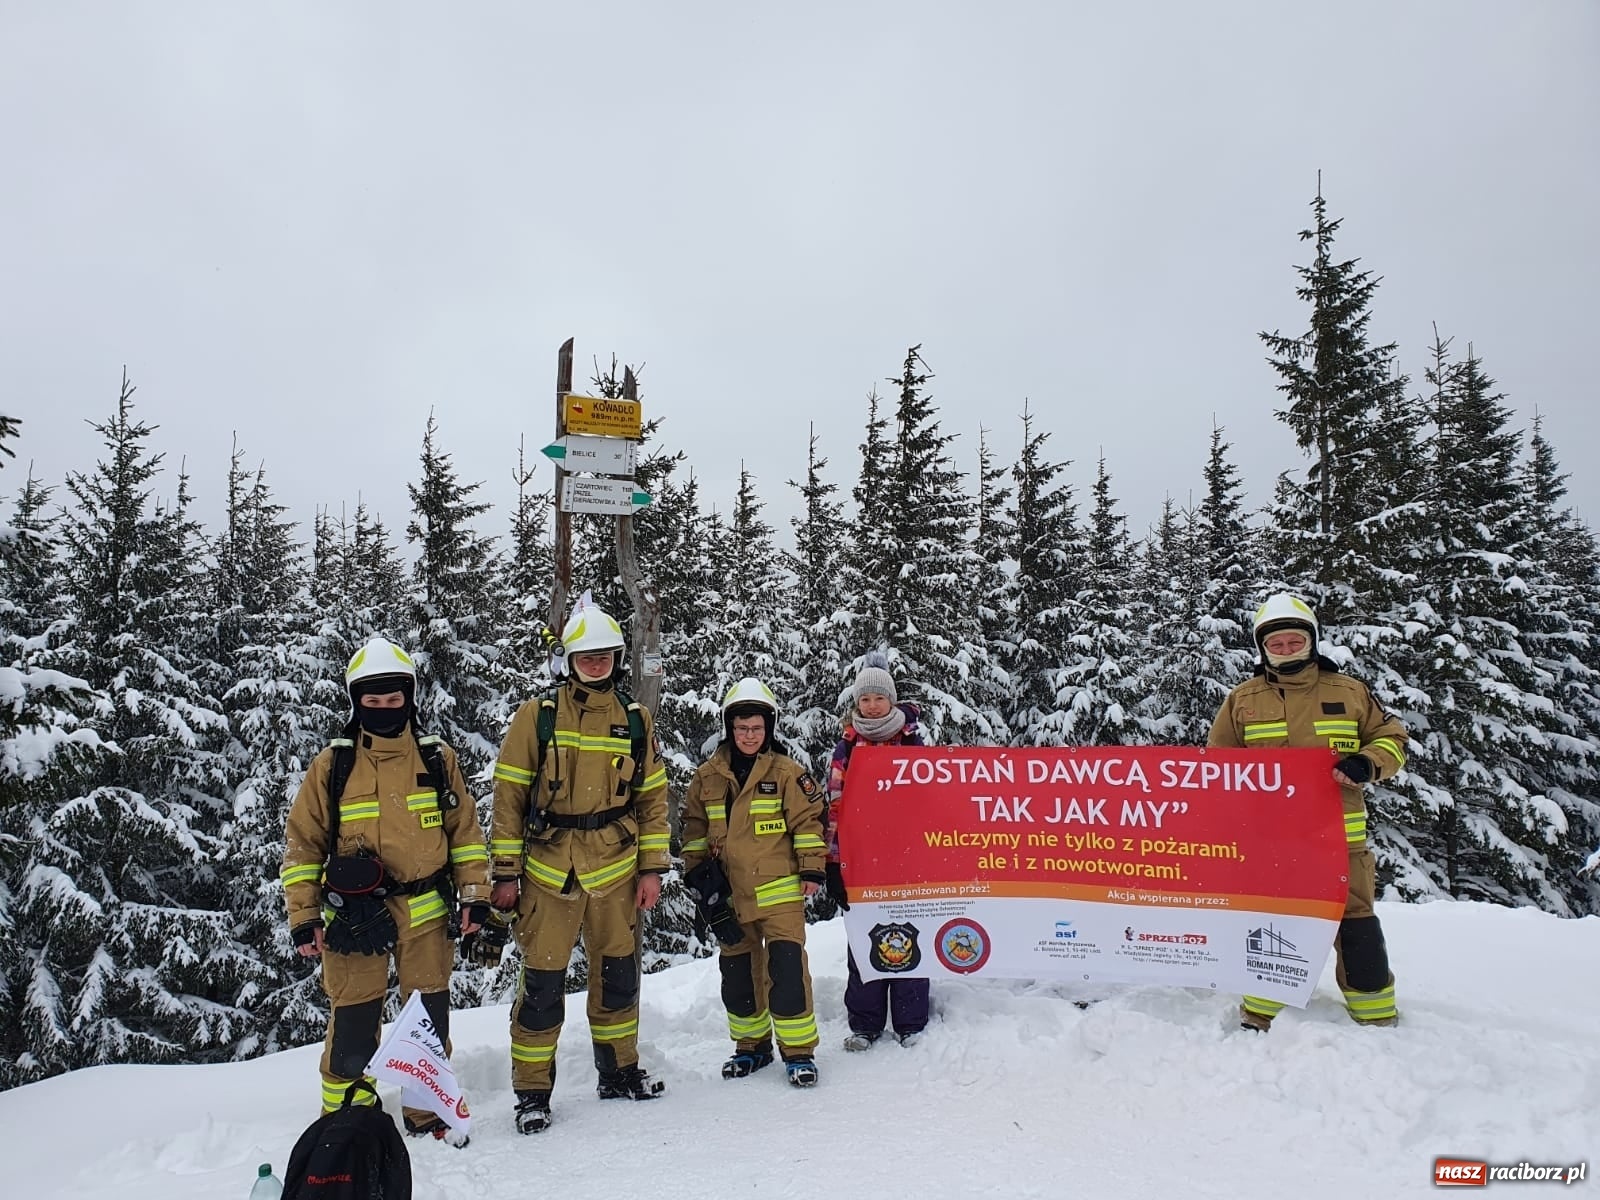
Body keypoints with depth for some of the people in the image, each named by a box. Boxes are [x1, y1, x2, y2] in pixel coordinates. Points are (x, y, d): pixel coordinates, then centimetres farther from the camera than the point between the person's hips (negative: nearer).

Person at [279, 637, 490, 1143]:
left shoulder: (437, 758, 3)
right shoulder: (332, 765, -1)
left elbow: (465, 830, 8)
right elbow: (301, 844, 4)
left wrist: (474, 894, 3)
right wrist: (303, 916, -1)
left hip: (425, 911, 2)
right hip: (355, 915, -1)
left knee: (430, 1018, 11)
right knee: (353, 1024, 4)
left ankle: (427, 1106, 29)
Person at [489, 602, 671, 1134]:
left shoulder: (636, 721, 6)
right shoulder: (537, 716, -2)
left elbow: (653, 797, 9)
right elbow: (508, 796, -2)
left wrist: (652, 868, 3)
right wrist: (505, 872, -4)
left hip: (616, 869, 3)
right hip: (548, 870, -3)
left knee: (618, 974, 14)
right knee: (543, 982, 0)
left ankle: (619, 1072, 32)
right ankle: (532, 1090, 16)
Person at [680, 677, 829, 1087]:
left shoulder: (787, 772, -4)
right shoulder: (708, 776, 5)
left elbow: (809, 822, -3)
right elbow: (695, 827, 13)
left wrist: (812, 869, -8)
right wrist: (696, 871, 8)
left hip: (779, 891, -4)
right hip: (730, 896, 4)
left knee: (786, 969, -7)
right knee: (738, 973, 13)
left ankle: (799, 1050, 6)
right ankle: (751, 1045, 30)